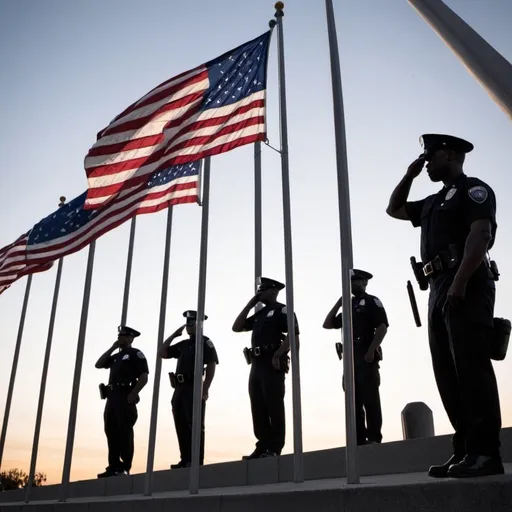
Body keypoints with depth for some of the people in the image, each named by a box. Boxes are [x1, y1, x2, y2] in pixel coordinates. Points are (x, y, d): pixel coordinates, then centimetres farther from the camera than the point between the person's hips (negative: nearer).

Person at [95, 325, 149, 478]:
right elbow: (98, 364, 17)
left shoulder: (136, 354, 1)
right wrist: (112, 348, 13)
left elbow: (144, 378, -8)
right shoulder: (116, 356, 25)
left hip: (125, 397, -8)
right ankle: (113, 467, 6)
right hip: (112, 396, 8)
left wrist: (132, 395, -19)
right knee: (111, 431, 4)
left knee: (124, 431, -10)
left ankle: (125, 467, -10)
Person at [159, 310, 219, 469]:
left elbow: (212, 365, -10)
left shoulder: (205, 342, -1)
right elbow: (162, 353, 20)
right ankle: (186, 460, 11)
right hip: (180, 389, 8)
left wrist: (205, 389, -18)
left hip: (194, 389, -8)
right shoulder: (183, 345, 20)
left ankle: (197, 461, -5)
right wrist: (173, 335, 13)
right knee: (182, 427, 7)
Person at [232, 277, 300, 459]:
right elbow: (236, 327, 18)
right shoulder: (259, 314, 23)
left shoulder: (282, 310, -1)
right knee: (258, 409, 5)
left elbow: (294, 336, -12)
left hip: (272, 364, -8)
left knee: (274, 407, -7)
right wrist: (249, 305, 15)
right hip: (257, 365, 8)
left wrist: (277, 356, -20)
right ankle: (263, 447, 8)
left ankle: (274, 448, -5)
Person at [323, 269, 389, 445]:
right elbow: (327, 324, 22)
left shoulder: (372, 302, 2)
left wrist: (371, 350, -20)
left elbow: (382, 326, -10)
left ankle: (374, 438, -5)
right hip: (350, 357, 8)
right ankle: (359, 439, 8)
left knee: (370, 398, -8)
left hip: (366, 356, -8)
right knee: (354, 400, 5)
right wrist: (339, 303, 13)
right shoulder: (349, 306, 23)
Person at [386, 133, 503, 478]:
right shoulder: (433, 203, 25)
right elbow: (394, 209, 36)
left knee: (471, 366, -12)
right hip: (440, 291, 9)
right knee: (449, 373, 4)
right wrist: (409, 175, 25)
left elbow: (480, 235, -13)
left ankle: (486, 452, -9)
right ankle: (466, 450, 8)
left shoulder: (474, 190, 1)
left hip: (466, 288, -8)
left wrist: (459, 283, -23)